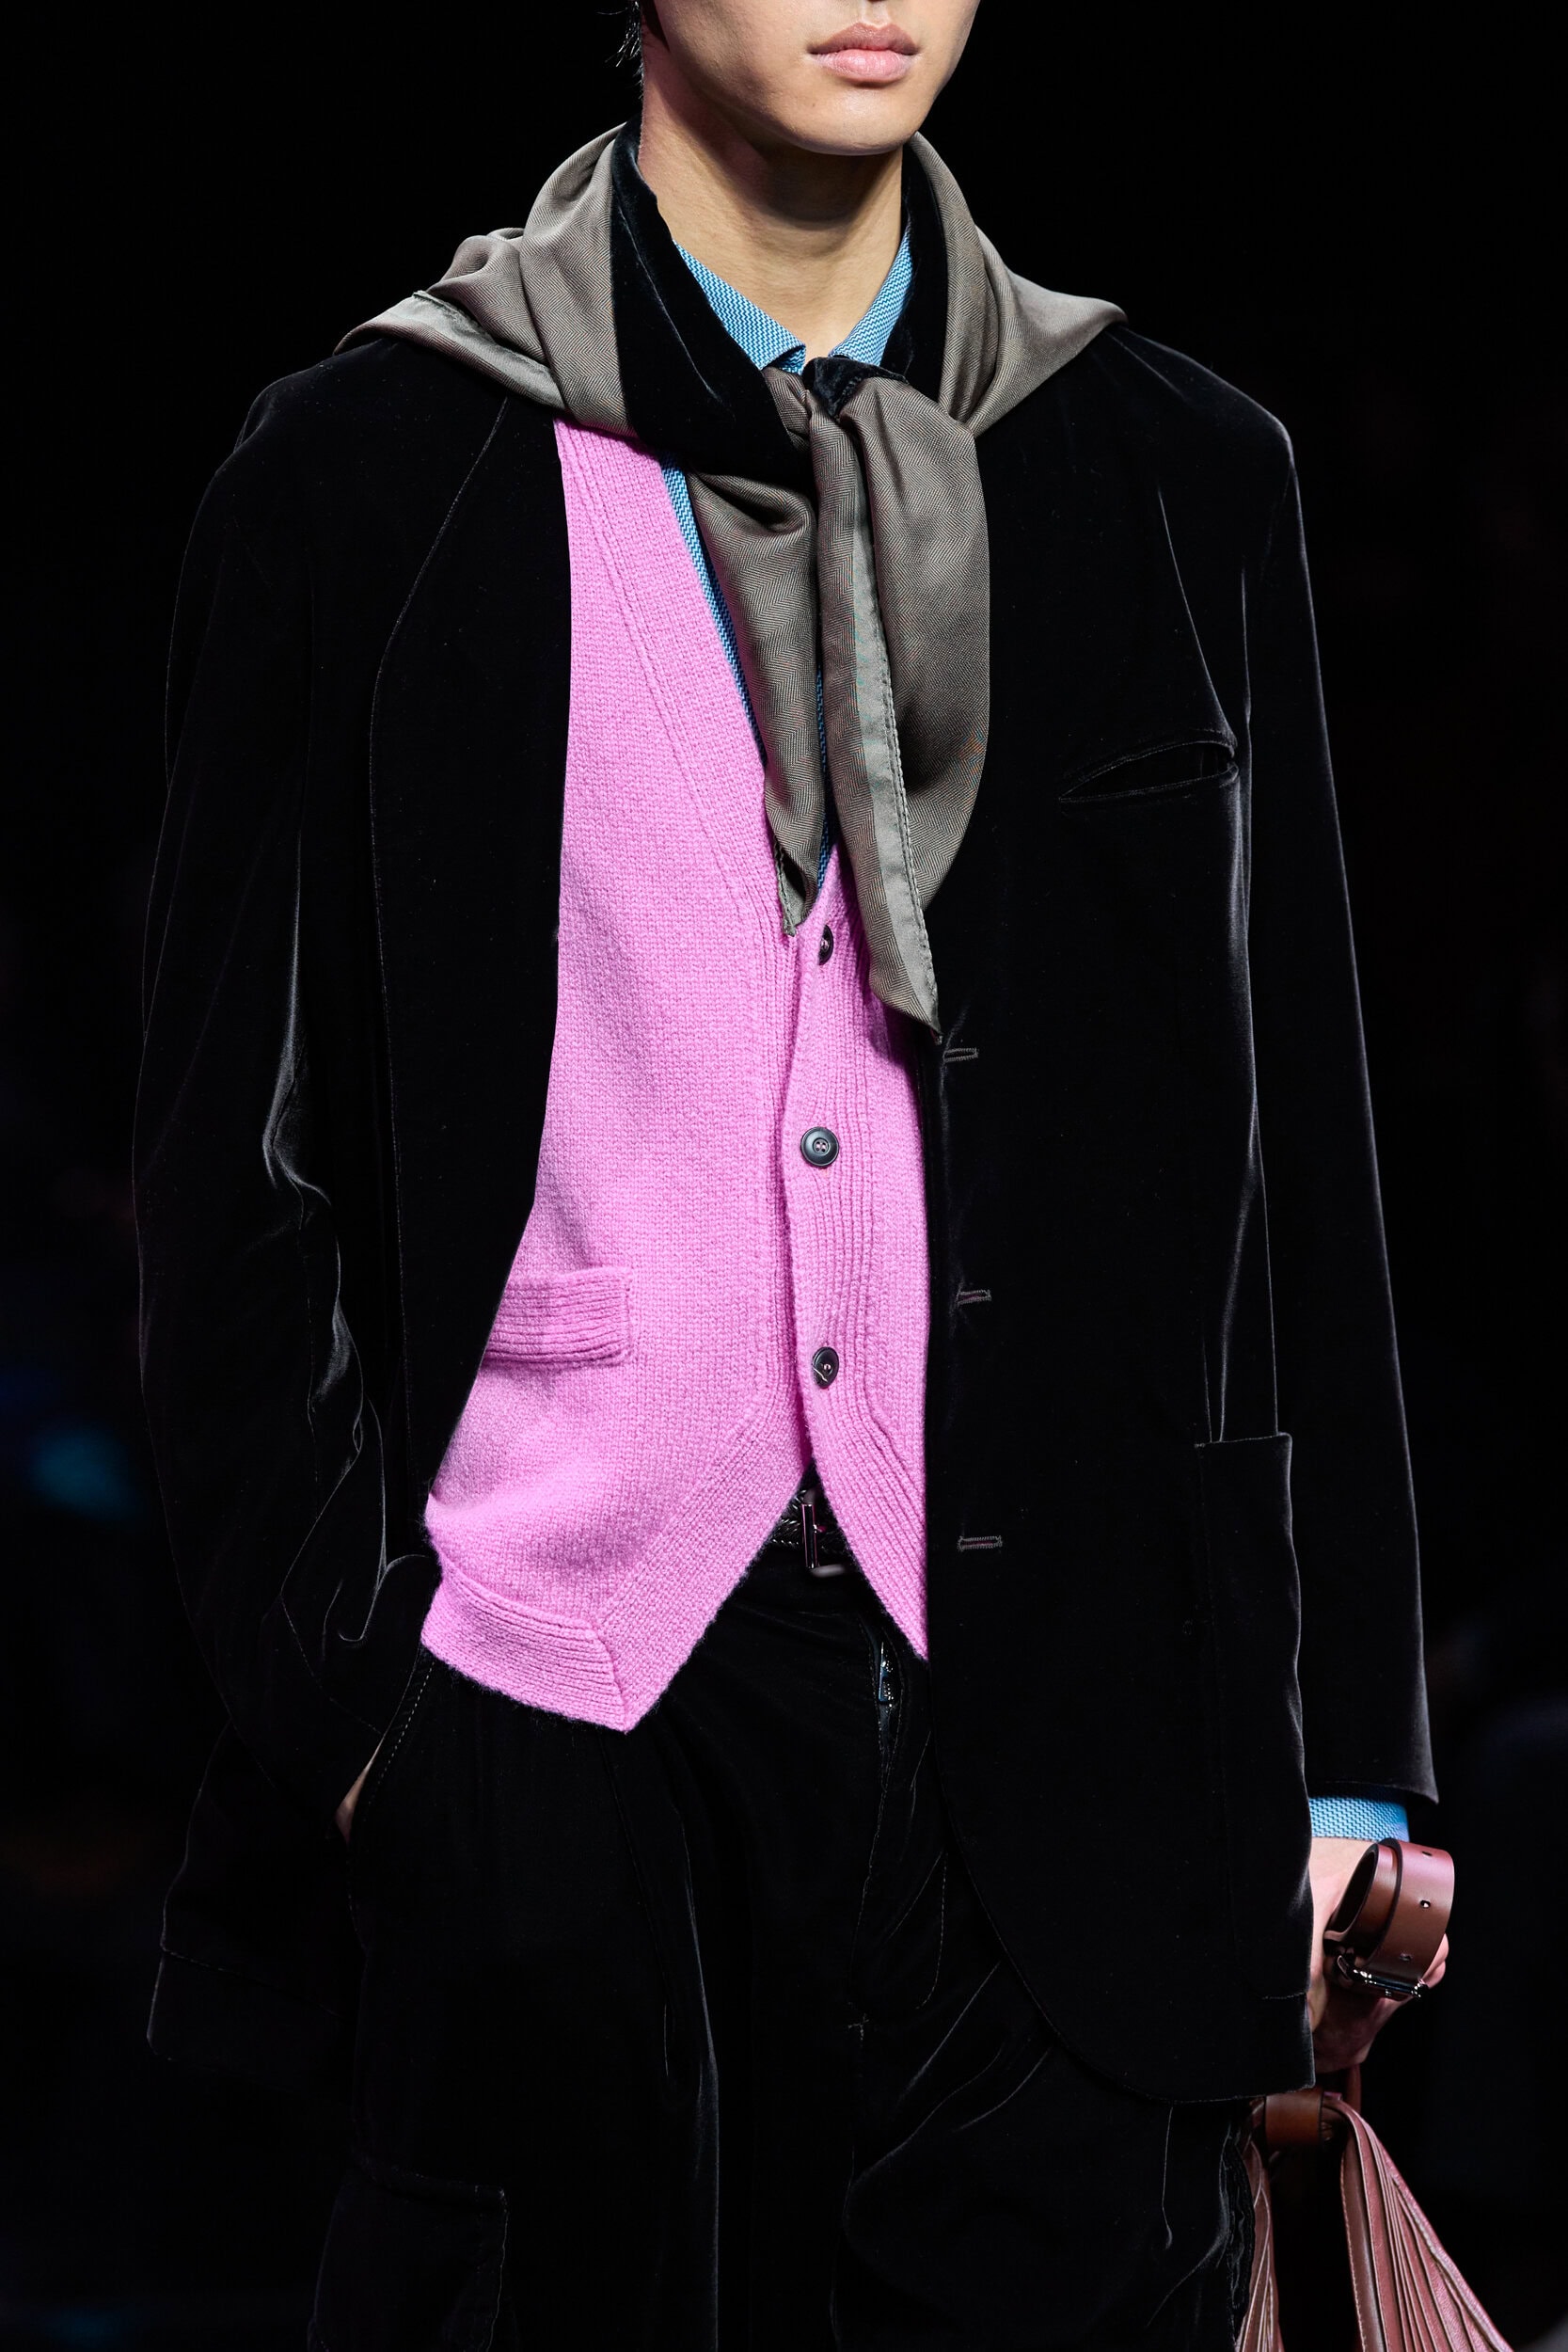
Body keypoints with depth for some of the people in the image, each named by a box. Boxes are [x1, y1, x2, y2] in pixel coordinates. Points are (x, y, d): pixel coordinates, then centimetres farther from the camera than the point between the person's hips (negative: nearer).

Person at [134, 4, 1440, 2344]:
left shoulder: (1178, 477, 11)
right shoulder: (371, 472, 4)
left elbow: (1293, 1166, 12)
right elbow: (238, 1164, 4)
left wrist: (1342, 1756, 8)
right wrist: (341, 1692, -5)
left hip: (1044, 1726, 2)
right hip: (550, 1730, -2)